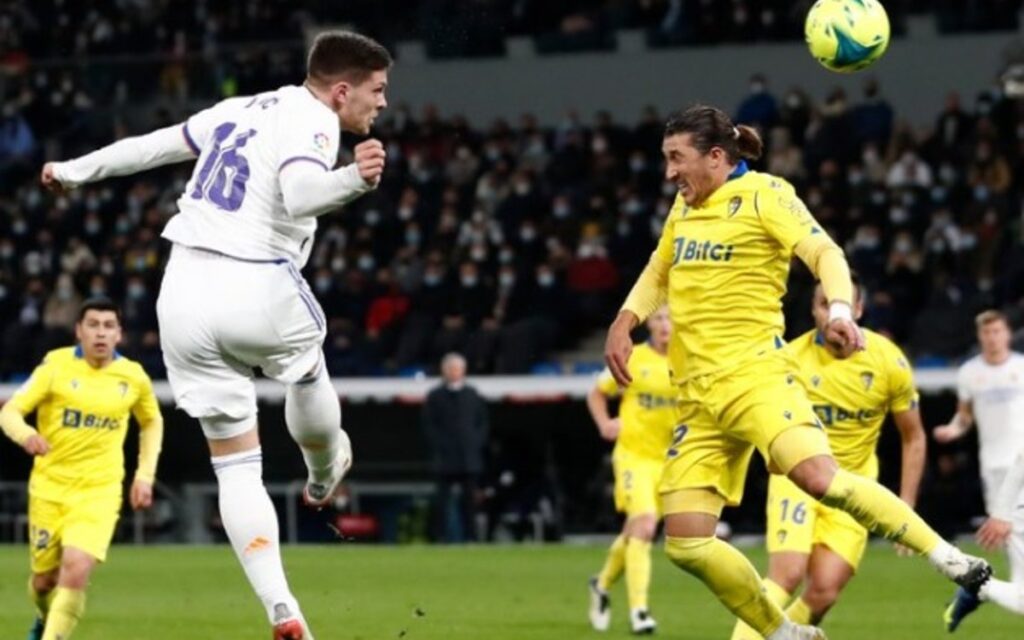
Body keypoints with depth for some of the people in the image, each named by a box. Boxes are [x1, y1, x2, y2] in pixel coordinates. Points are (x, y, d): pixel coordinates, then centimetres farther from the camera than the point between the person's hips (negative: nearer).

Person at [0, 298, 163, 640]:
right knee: (44, 579, 11)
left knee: (76, 571, -22)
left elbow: (152, 422, 19)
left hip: (99, 489, 0)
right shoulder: (57, 366, -9)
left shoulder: (133, 377, -1)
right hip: (50, 485, 0)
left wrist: (145, 475, 10)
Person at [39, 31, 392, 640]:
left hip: (185, 293, 6)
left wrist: (76, 169, 43)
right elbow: (299, 194, -28)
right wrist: (353, 180, -47)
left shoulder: (242, 109, 16)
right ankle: (324, 474, 56)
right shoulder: (313, 120, -7)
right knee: (307, 371, 30)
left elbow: (152, 144, 29)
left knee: (236, 465, 8)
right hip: (257, 291, -6)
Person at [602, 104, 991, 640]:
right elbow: (657, 274, 33)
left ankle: (949, 559, -17)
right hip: (698, 395, 7)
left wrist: (840, 309, -32)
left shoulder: (763, 194, -3)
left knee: (819, 478, -31)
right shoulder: (684, 208, 18)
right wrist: (624, 323, 15)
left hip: (754, 374, -7)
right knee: (686, 544, -4)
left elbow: (824, 253, -13)